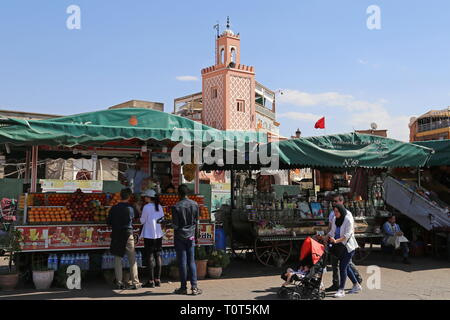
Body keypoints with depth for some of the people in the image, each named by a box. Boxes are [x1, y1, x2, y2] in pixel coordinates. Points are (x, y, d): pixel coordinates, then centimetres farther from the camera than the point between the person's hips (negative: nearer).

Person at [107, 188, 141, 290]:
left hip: (116, 235, 1)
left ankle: (119, 282, 8)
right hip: (128, 235, -1)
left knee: (118, 259, 9)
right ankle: (135, 283, 5)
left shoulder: (114, 208, -2)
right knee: (132, 260, 5)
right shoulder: (130, 208, -5)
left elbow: (108, 222, 3)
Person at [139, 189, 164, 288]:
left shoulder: (146, 207, -12)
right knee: (158, 256, 10)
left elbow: (142, 221, -6)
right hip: (159, 234, 6)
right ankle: (158, 280, 14)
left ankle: (151, 281, 1)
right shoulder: (159, 207, 6)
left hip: (149, 235, -6)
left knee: (150, 257, -2)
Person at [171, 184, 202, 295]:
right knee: (191, 262, 7)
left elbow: (175, 225, -12)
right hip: (191, 236, 4)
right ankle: (194, 287, 4)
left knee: (182, 262, 2)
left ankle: (183, 288, 7)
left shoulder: (176, 207, -13)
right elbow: (196, 221, 8)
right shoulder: (195, 205, 0)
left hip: (180, 237, -3)